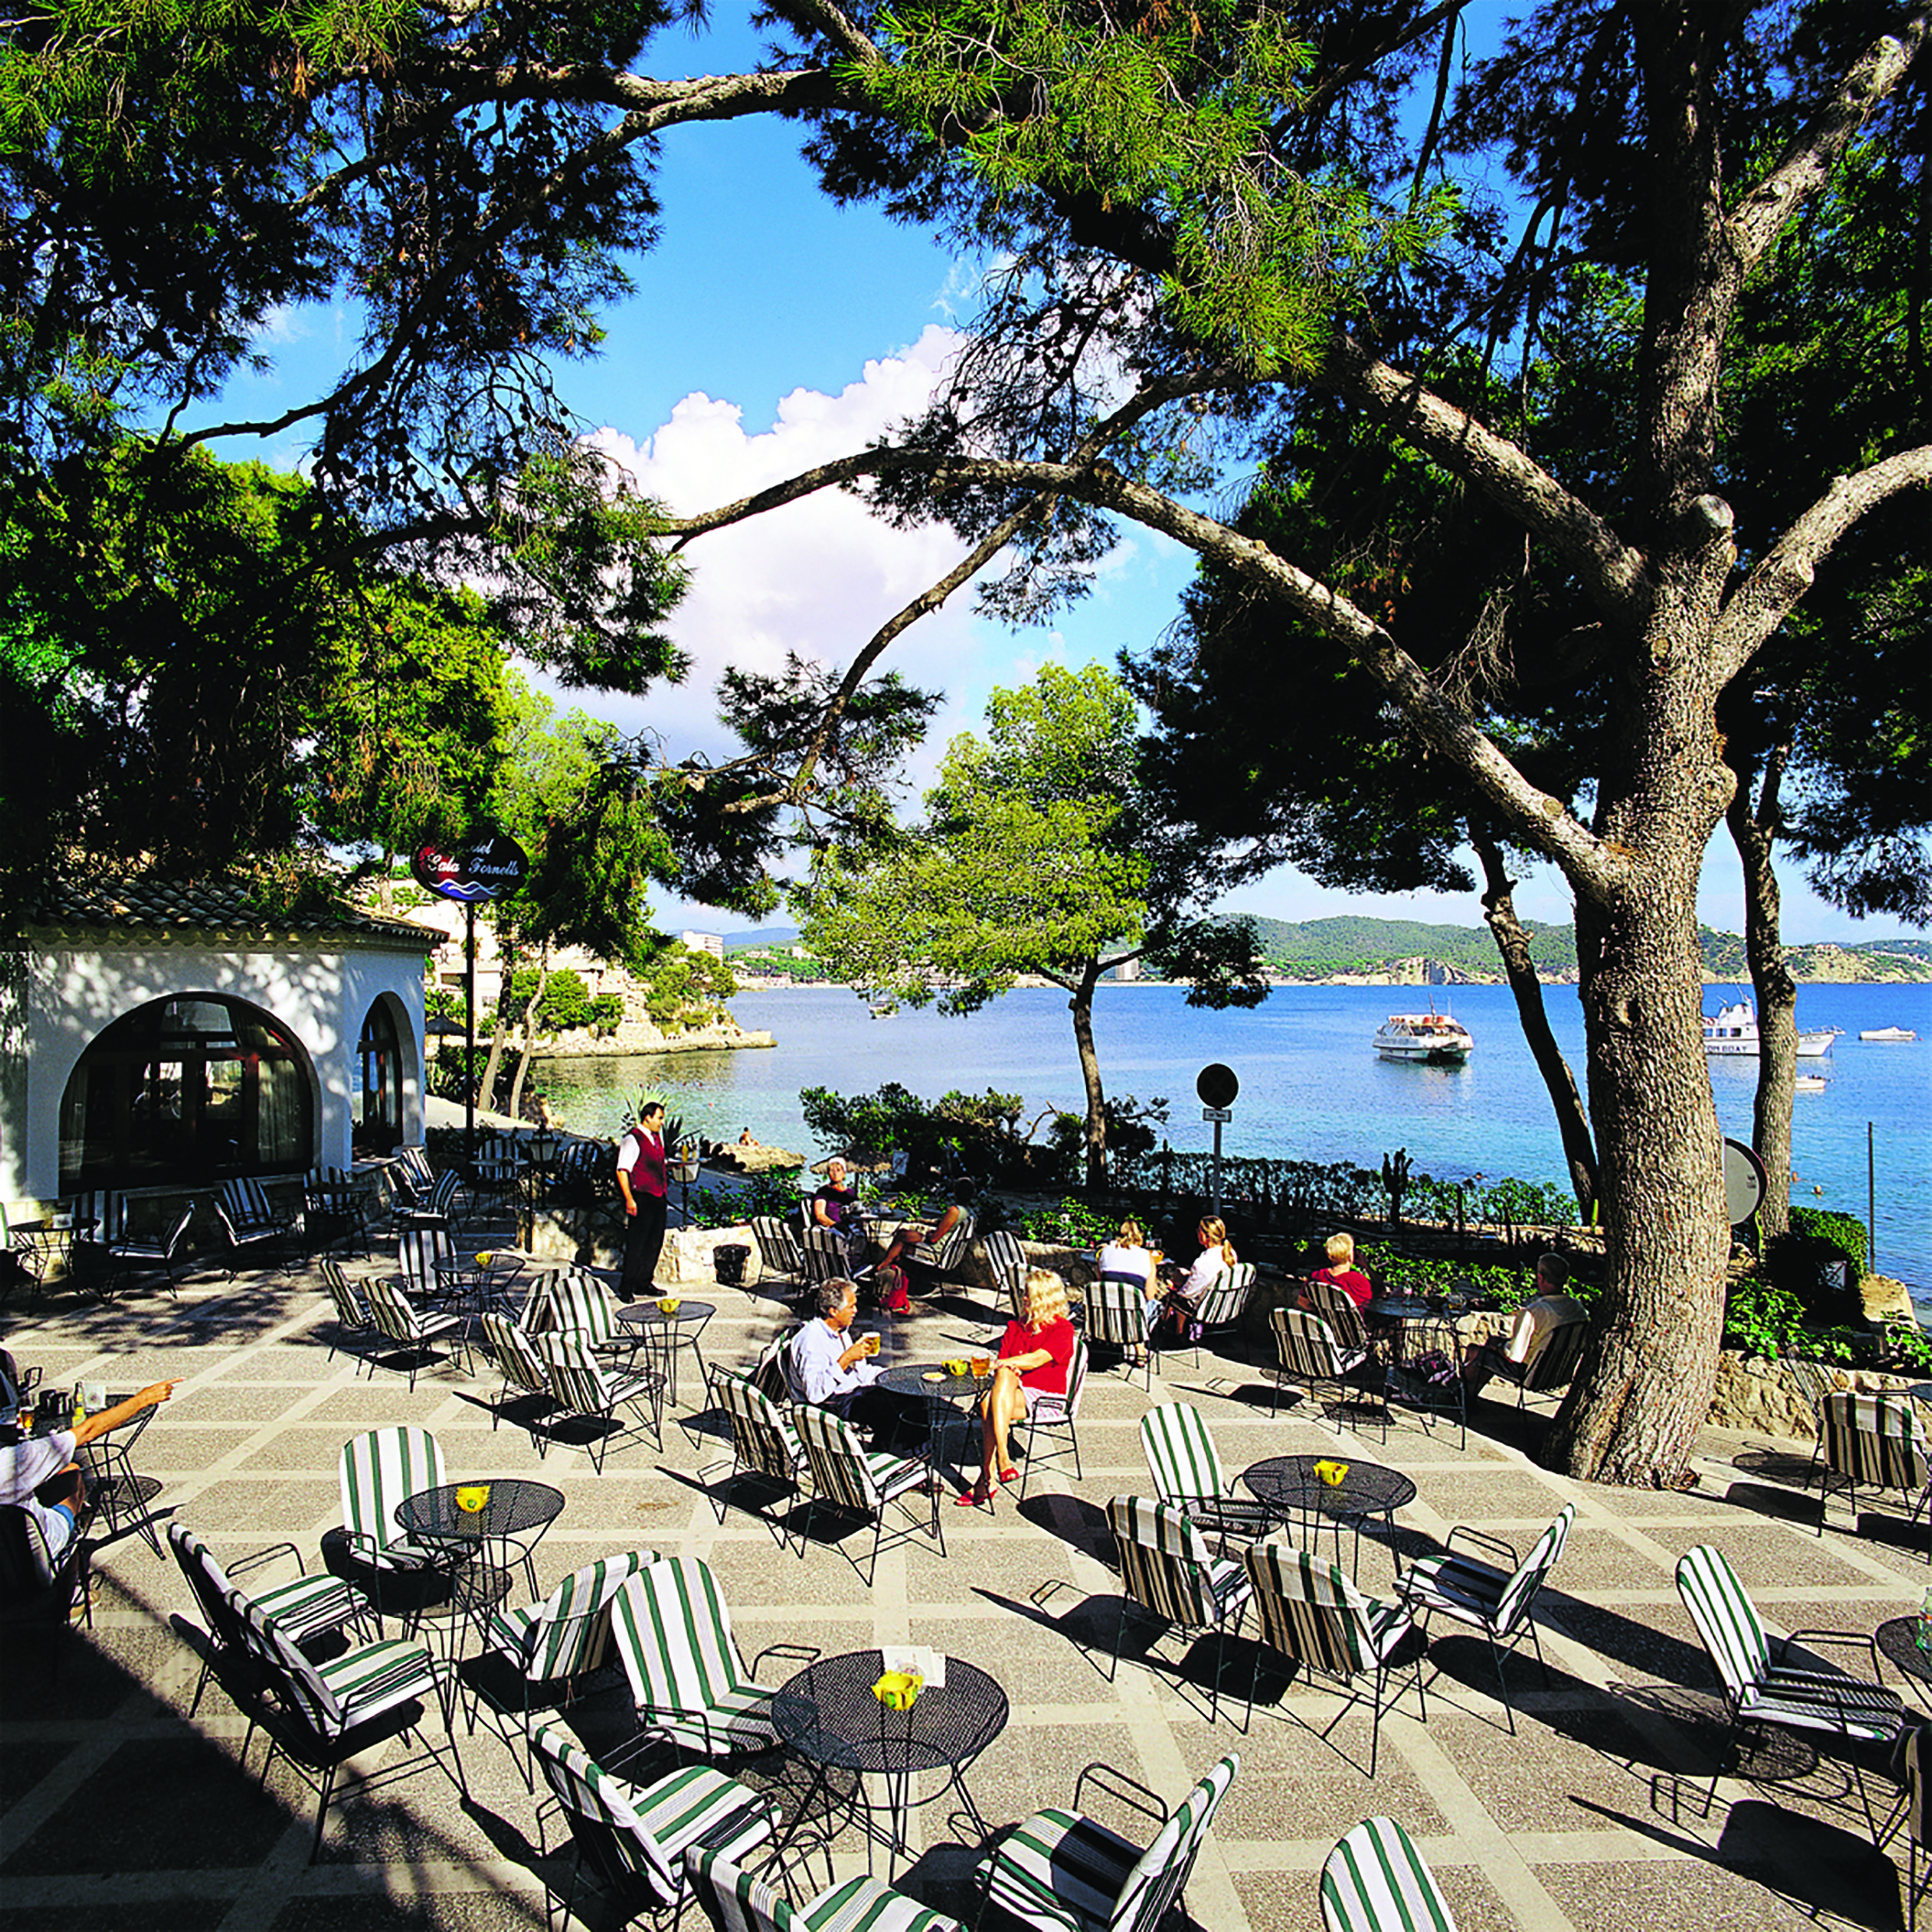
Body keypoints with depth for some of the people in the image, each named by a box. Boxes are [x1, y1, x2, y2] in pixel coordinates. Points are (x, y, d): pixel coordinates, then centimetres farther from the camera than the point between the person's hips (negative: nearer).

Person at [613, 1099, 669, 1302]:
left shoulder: (658, 1135, 14)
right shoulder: (632, 1139, -13)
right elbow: (622, 1171, -16)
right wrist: (629, 1199, -21)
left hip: (658, 1197, 9)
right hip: (642, 1198, -9)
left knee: (655, 1242, 12)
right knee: (636, 1244, -5)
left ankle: (644, 1284, 23)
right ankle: (626, 1288, 4)